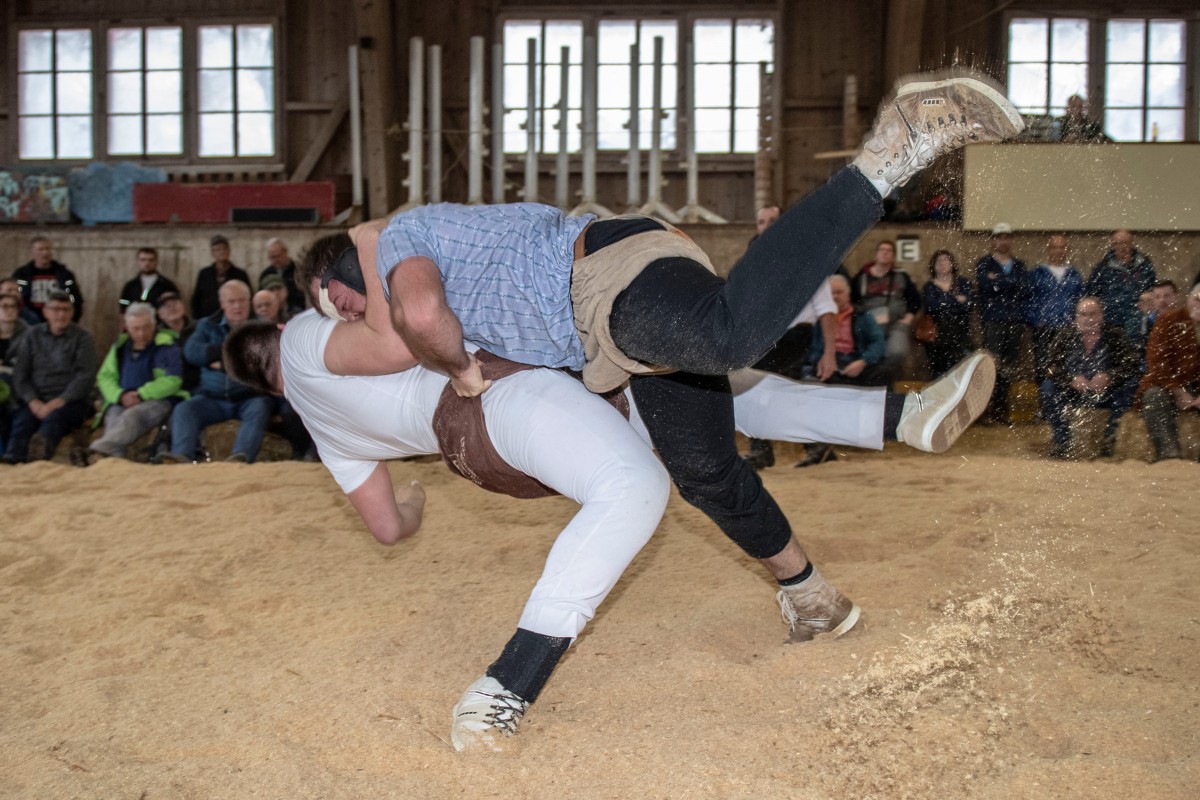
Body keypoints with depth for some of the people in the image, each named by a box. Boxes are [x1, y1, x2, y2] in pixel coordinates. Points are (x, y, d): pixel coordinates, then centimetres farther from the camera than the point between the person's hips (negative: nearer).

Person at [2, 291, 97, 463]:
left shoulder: (82, 338, 9)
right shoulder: (31, 336, 17)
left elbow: (85, 376, -2)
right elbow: (20, 374, 11)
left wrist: (59, 401, -15)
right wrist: (33, 402, -8)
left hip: (69, 402, -3)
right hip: (35, 402, 3)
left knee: (54, 418, -36)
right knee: (22, 420, -30)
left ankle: (42, 446, -69)